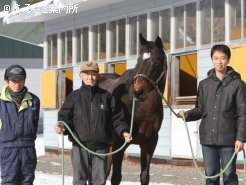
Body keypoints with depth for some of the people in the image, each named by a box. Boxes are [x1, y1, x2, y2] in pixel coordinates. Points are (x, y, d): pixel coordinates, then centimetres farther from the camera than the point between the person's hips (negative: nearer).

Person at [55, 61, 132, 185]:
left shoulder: (107, 97, 6)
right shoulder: (74, 97, 3)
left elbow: (117, 119, 7)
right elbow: (65, 116, 1)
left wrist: (123, 132, -10)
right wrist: (62, 127, -20)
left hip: (101, 147, 1)